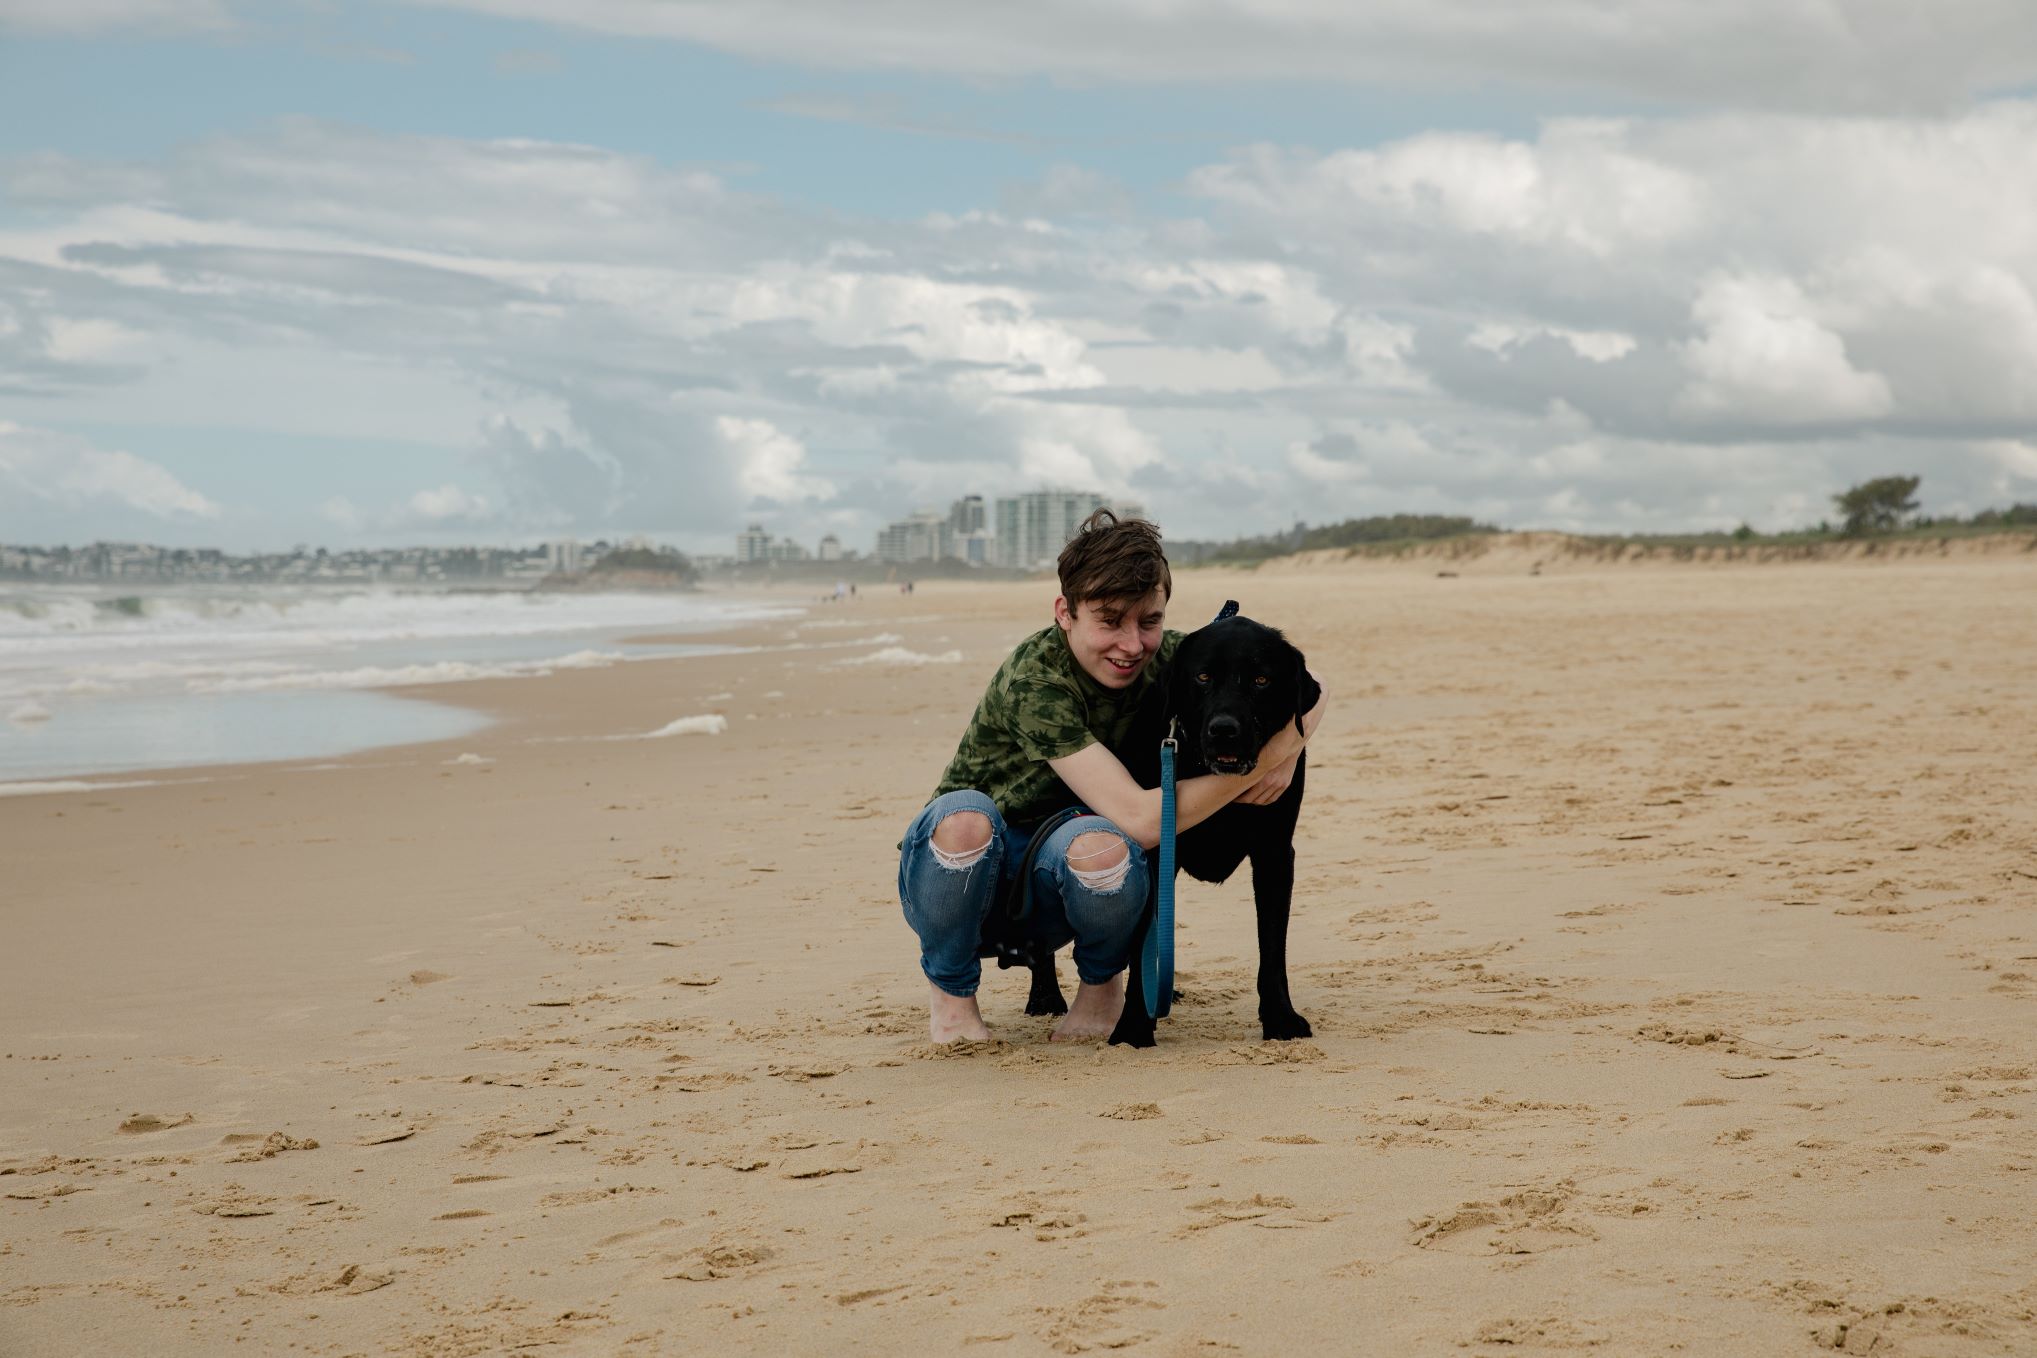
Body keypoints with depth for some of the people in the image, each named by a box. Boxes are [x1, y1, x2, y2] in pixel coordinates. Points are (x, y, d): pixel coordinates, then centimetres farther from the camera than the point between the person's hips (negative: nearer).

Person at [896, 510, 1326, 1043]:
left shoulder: (1166, 657, -9)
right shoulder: (1034, 678, -28)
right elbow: (1138, 818, -34)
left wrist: (1288, 750, -21)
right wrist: (1263, 756, -30)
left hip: (1052, 886, 3)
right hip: (959, 872, -3)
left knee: (1098, 845, -33)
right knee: (965, 817, -38)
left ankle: (1100, 981, 0)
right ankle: (950, 987, -9)